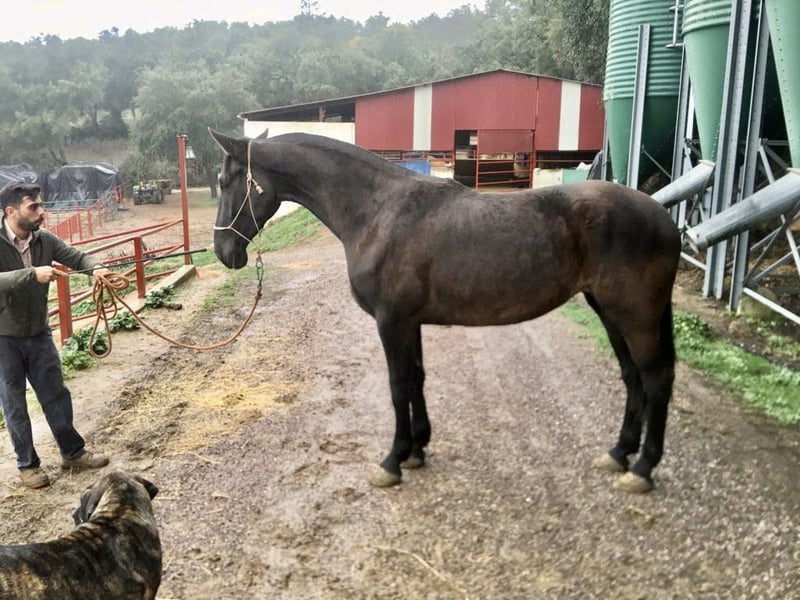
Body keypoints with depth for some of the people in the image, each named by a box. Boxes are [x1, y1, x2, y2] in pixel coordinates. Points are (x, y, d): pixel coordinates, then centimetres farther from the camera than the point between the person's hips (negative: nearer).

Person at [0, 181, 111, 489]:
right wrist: (33, 274, -44)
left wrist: (96, 267, -27)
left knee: (56, 394, 13)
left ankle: (72, 452, 29)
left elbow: (77, 256, -6)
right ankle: (27, 464, 24)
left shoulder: (45, 239, -5)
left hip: (39, 334, 4)